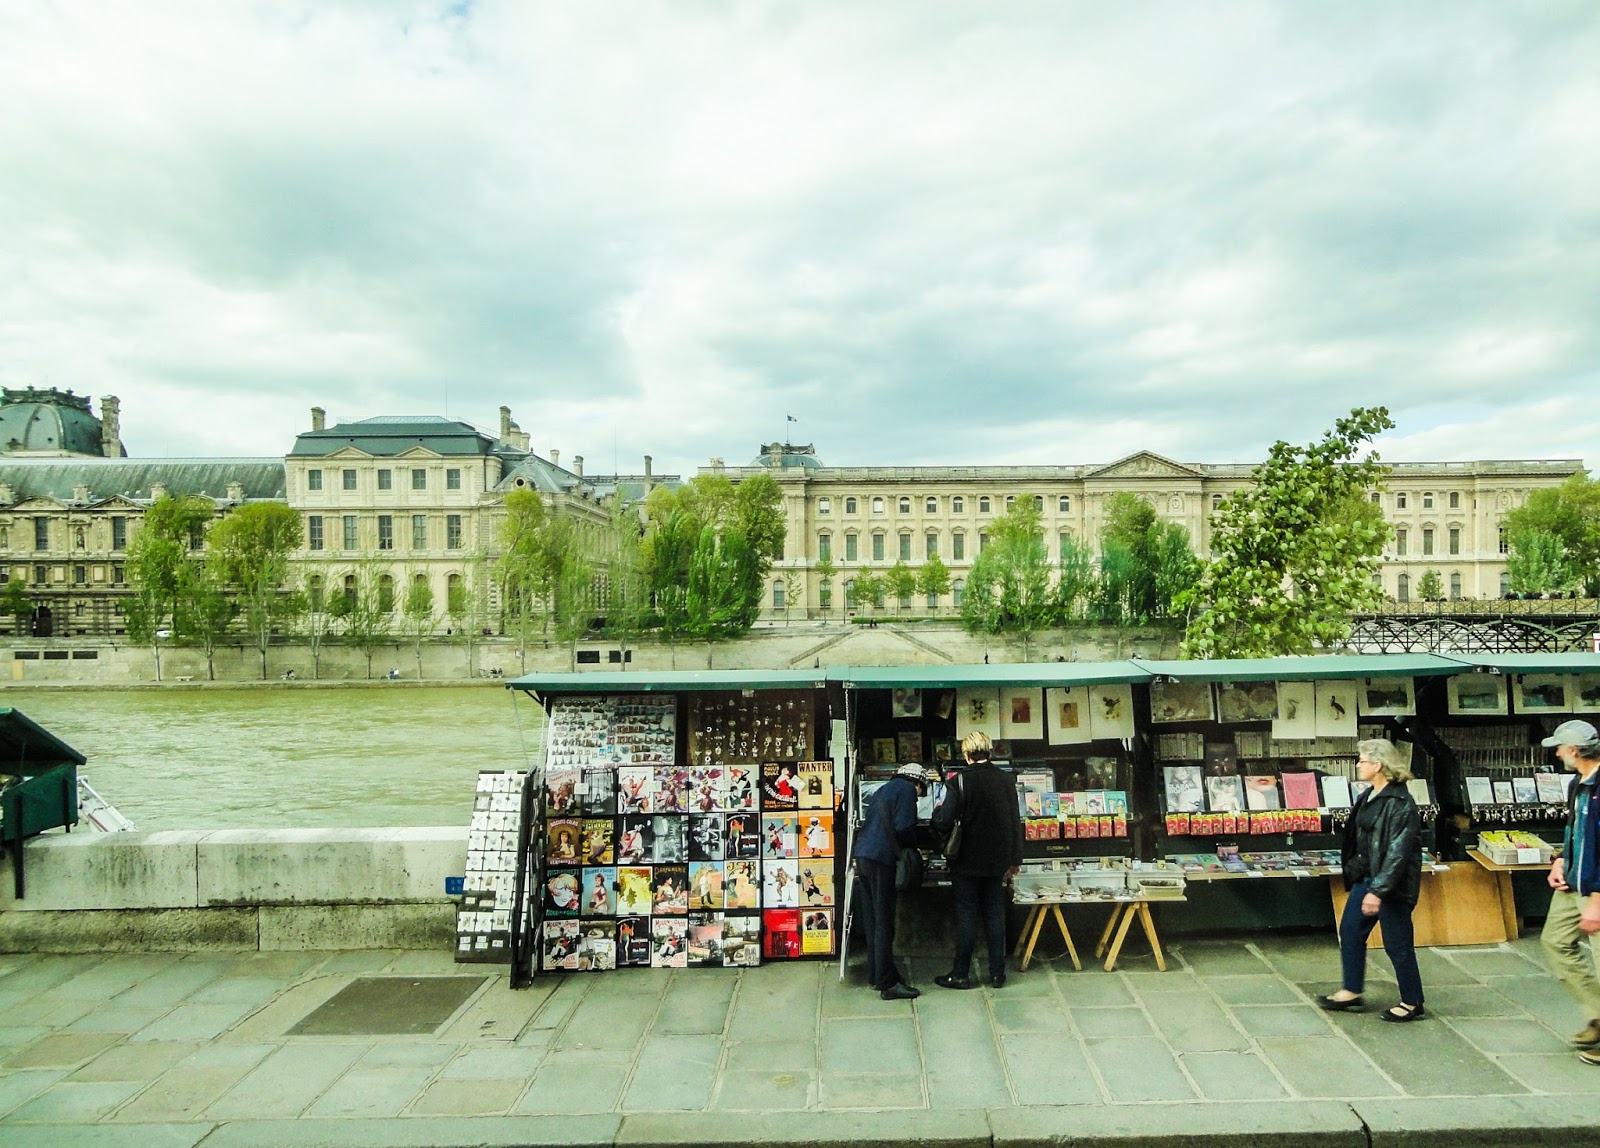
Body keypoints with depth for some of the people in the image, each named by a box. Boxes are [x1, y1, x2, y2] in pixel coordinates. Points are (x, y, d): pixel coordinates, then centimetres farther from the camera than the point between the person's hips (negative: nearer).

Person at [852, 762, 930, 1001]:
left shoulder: (884, 790, 24)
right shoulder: (906, 789, -2)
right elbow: (904, 827, -12)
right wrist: (912, 852, 5)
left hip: (862, 855, 9)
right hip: (882, 858, -9)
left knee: (874, 920, 15)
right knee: (884, 923, -4)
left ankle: (876, 974, 23)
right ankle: (887, 983, 0)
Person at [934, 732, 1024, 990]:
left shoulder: (958, 781, -13)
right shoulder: (1006, 780, 0)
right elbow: (1016, 822, 3)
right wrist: (1015, 859, 9)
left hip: (967, 861, -3)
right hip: (997, 862, 4)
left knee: (966, 916, 4)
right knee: (995, 915, 11)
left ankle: (961, 974, 10)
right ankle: (997, 973, 14)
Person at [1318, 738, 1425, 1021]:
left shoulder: (1400, 804, -22)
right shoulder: (1370, 796, 7)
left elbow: (1398, 852, -25)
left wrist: (1378, 891, -27)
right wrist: (1354, 870, 22)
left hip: (1392, 884, -10)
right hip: (1367, 878, 10)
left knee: (1397, 944, 3)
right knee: (1350, 929, 14)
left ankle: (1413, 1004, 21)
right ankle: (1351, 992, 27)